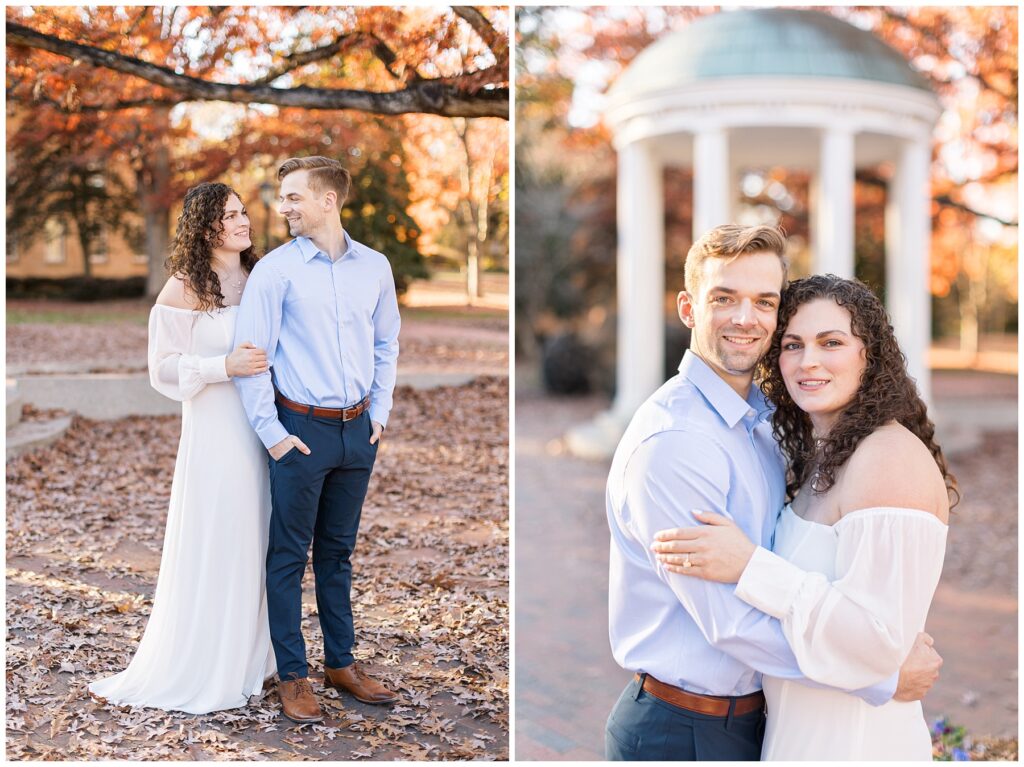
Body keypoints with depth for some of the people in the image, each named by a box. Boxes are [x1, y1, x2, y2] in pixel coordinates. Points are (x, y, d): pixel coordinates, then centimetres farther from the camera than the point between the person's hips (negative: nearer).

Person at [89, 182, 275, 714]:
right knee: (207, 549, 0)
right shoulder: (184, 289, -8)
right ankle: (189, 672, 13)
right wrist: (227, 366, -20)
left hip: (262, 426, 6)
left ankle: (245, 659, 25)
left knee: (255, 544, 11)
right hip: (215, 429, -6)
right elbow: (164, 368, -9)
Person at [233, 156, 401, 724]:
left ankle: (341, 663, 26)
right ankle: (292, 676, 14)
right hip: (301, 430, -4)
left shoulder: (374, 267, 6)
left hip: (358, 430, 4)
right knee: (290, 555, 4)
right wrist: (271, 432, -11)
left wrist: (379, 413, 8)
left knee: (338, 551, 15)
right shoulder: (275, 269, -6)